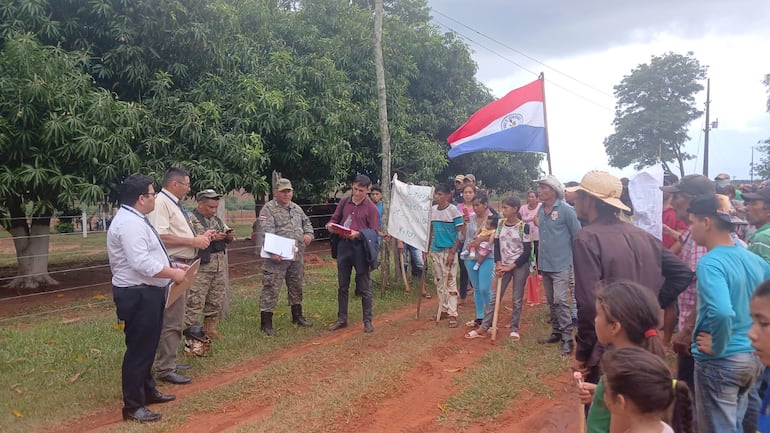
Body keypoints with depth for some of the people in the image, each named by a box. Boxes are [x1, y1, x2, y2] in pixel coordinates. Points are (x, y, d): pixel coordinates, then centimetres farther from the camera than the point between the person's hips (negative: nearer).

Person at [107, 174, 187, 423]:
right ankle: (133, 406, 8)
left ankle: (147, 391, 37)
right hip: (138, 295, -11)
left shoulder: (136, 220, 14)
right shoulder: (130, 223, -21)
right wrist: (173, 273, -20)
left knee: (147, 346, 22)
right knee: (139, 349, -3)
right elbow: (141, 263, -29)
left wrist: (173, 265, 13)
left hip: (147, 292, 11)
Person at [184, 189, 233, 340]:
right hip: (200, 267, -7)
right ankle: (190, 330, 2)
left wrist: (229, 236, -2)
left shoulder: (217, 220, 15)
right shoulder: (191, 220, -9)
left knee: (216, 300, 14)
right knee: (195, 300, -6)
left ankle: (210, 327, 26)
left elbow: (228, 240, 22)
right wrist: (210, 238, -23)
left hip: (219, 266, 8)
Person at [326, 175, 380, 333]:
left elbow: (374, 230, -8)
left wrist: (358, 234, -24)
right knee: (342, 286, 12)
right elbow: (335, 218, 14)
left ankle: (367, 321, 14)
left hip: (360, 248, -4)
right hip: (343, 247, 4)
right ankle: (341, 319, 23)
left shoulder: (371, 207, -5)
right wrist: (331, 225, -9)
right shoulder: (344, 203, 7)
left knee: (364, 287, 4)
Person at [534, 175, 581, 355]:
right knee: (551, 301, 15)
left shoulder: (566, 210, -13)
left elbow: (577, 235, -7)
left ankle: (567, 339, -4)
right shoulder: (541, 209, 8)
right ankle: (556, 332, 26)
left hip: (560, 264, -7)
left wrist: (573, 256, -1)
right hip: (545, 263, 7)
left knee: (560, 301, -10)